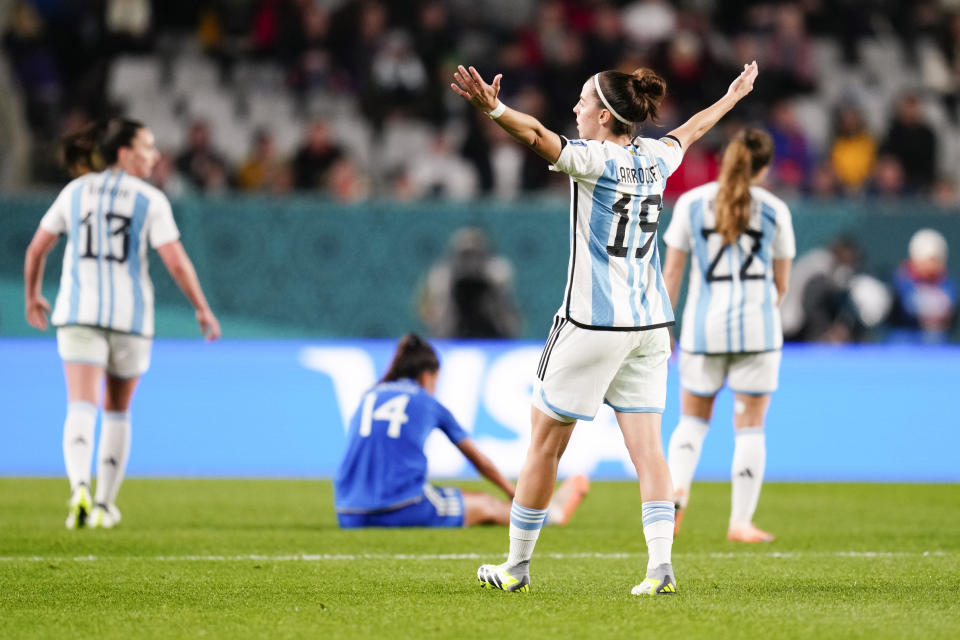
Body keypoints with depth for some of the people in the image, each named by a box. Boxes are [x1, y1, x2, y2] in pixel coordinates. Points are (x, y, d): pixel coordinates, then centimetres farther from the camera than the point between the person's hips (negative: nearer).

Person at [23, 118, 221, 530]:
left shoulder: (75, 191, 7)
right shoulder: (151, 200, -2)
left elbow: (37, 249, 10)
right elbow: (176, 262, -8)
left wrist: (33, 296, 26)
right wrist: (203, 310, 3)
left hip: (79, 314, 1)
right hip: (130, 317, -1)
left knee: (81, 408, -10)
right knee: (118, 411, 17)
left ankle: (80, 487, -36)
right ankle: (104, 505, 22)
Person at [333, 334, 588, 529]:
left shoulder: (367, 399, 19)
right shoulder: (428, 404, 12)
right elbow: (479, 460, 24)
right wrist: (516, 495, 40)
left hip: (350, 517, 3)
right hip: (403, 509, -3)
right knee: (485, 504, 20)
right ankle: (552, 511, 39)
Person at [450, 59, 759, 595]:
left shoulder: (596, 159, -11)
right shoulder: (655, 158, 9)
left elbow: (539, 136, -29)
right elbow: (690, 132, 30)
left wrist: (493, 109, -45)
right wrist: (732, 98, 48)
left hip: (594, 324, -6)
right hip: (650, 325, 6)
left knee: (545, 445, 5)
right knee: (648, 447, 2)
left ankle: (517, 567, 13)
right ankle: (661, 566, -10)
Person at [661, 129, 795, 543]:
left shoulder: (691, 202, 3)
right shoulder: (774, 210, 1)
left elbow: (671, 272, 3)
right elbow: (781, 283, 7)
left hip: (703, 326, 1)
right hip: (757, 329, -1)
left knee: (693, 419, 16)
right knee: (750, 426, 6)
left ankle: (677, 487, -10)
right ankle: (741, 521, 5)